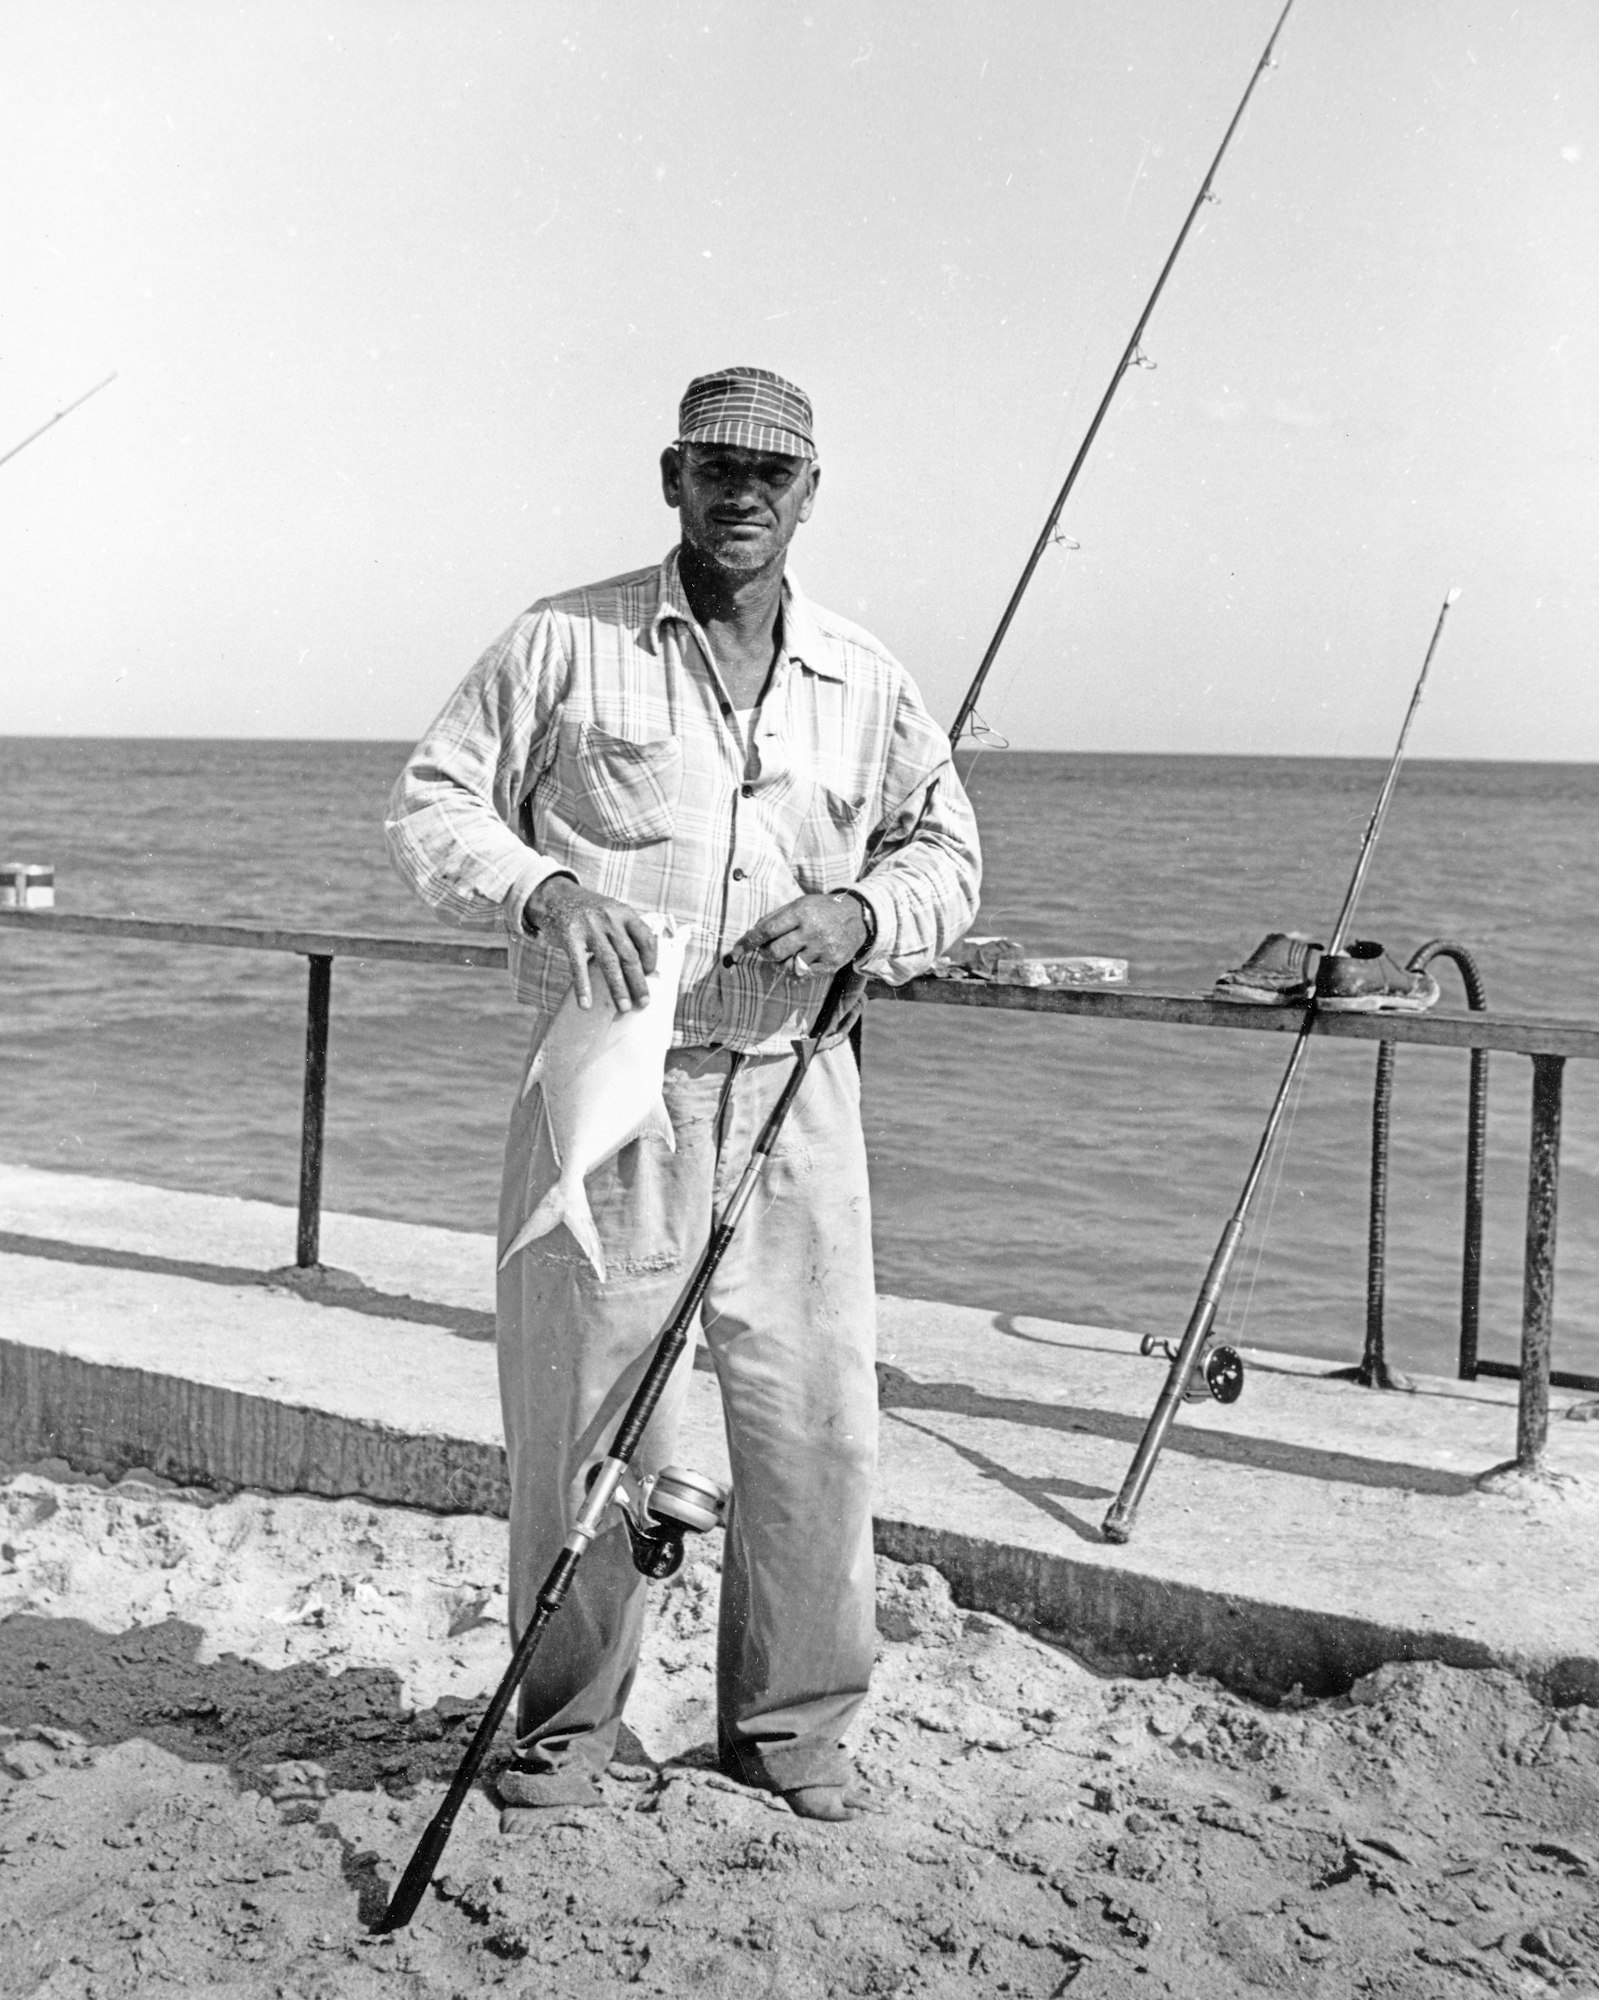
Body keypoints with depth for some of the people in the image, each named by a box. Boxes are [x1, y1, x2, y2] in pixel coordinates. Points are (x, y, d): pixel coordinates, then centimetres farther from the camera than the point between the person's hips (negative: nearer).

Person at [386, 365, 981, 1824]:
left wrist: (862, 911, -5)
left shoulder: (865, 679, 11)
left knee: (816, 1420, 4)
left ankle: (793, 1725, 25)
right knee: (582, 1418, 3)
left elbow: (949, 855, 17)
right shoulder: (565, 645, 2)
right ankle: (565, 1728, 24)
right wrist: (543, 889, -17)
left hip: (791, 1093, 3)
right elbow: (431, 809, 3)